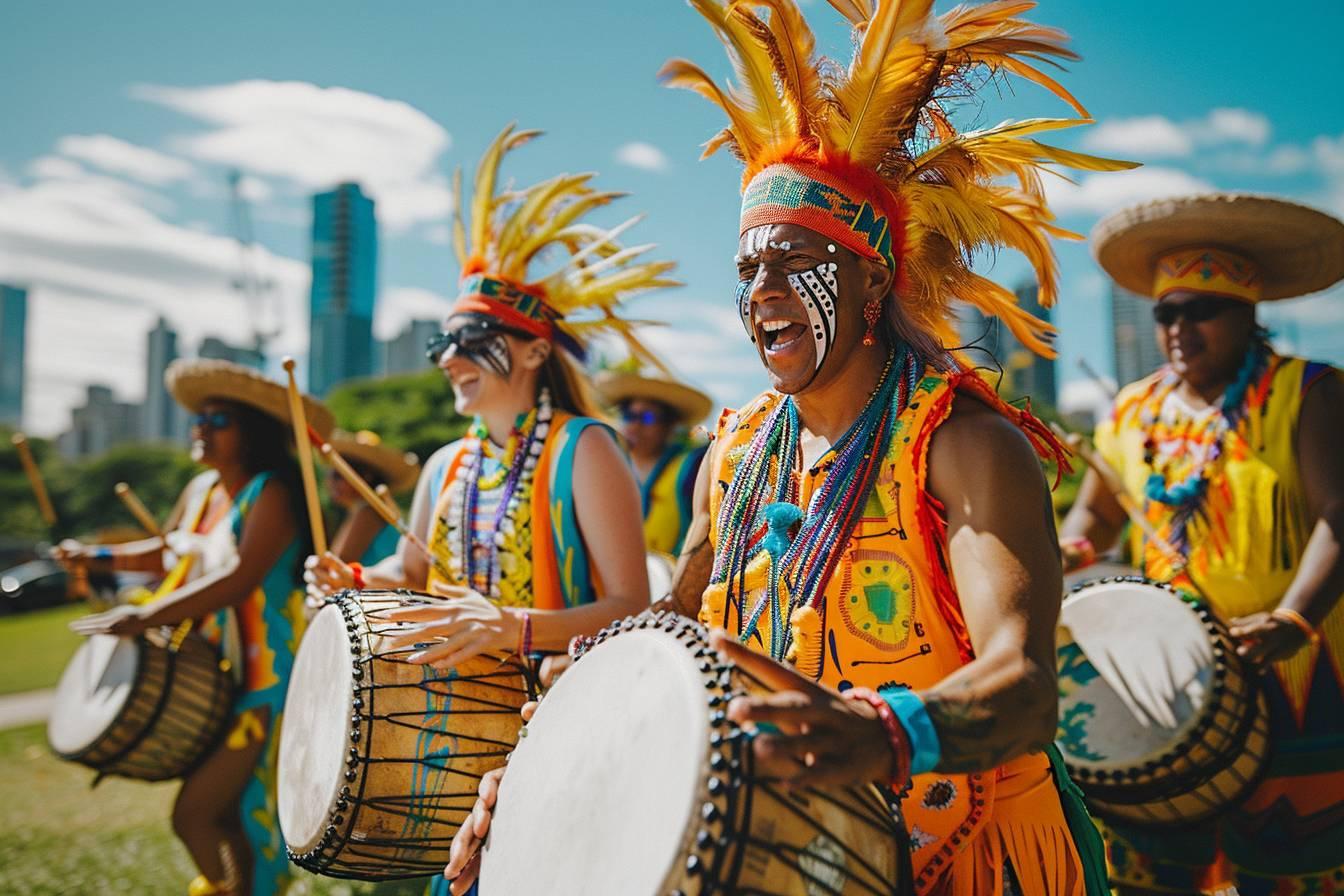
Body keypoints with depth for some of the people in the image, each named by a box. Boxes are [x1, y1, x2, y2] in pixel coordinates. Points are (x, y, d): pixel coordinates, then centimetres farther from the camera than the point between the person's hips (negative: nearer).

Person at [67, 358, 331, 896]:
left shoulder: (270, 494, -16)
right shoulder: (202, 490, 9)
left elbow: (239, 579, -29)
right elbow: (169, 553, 26)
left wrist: (145, 617, -33)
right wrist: (97, 556, 15)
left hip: (265, 684, -8)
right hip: (213, 680, 8)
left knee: (193, 814, -9)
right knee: (224, 819, 15)